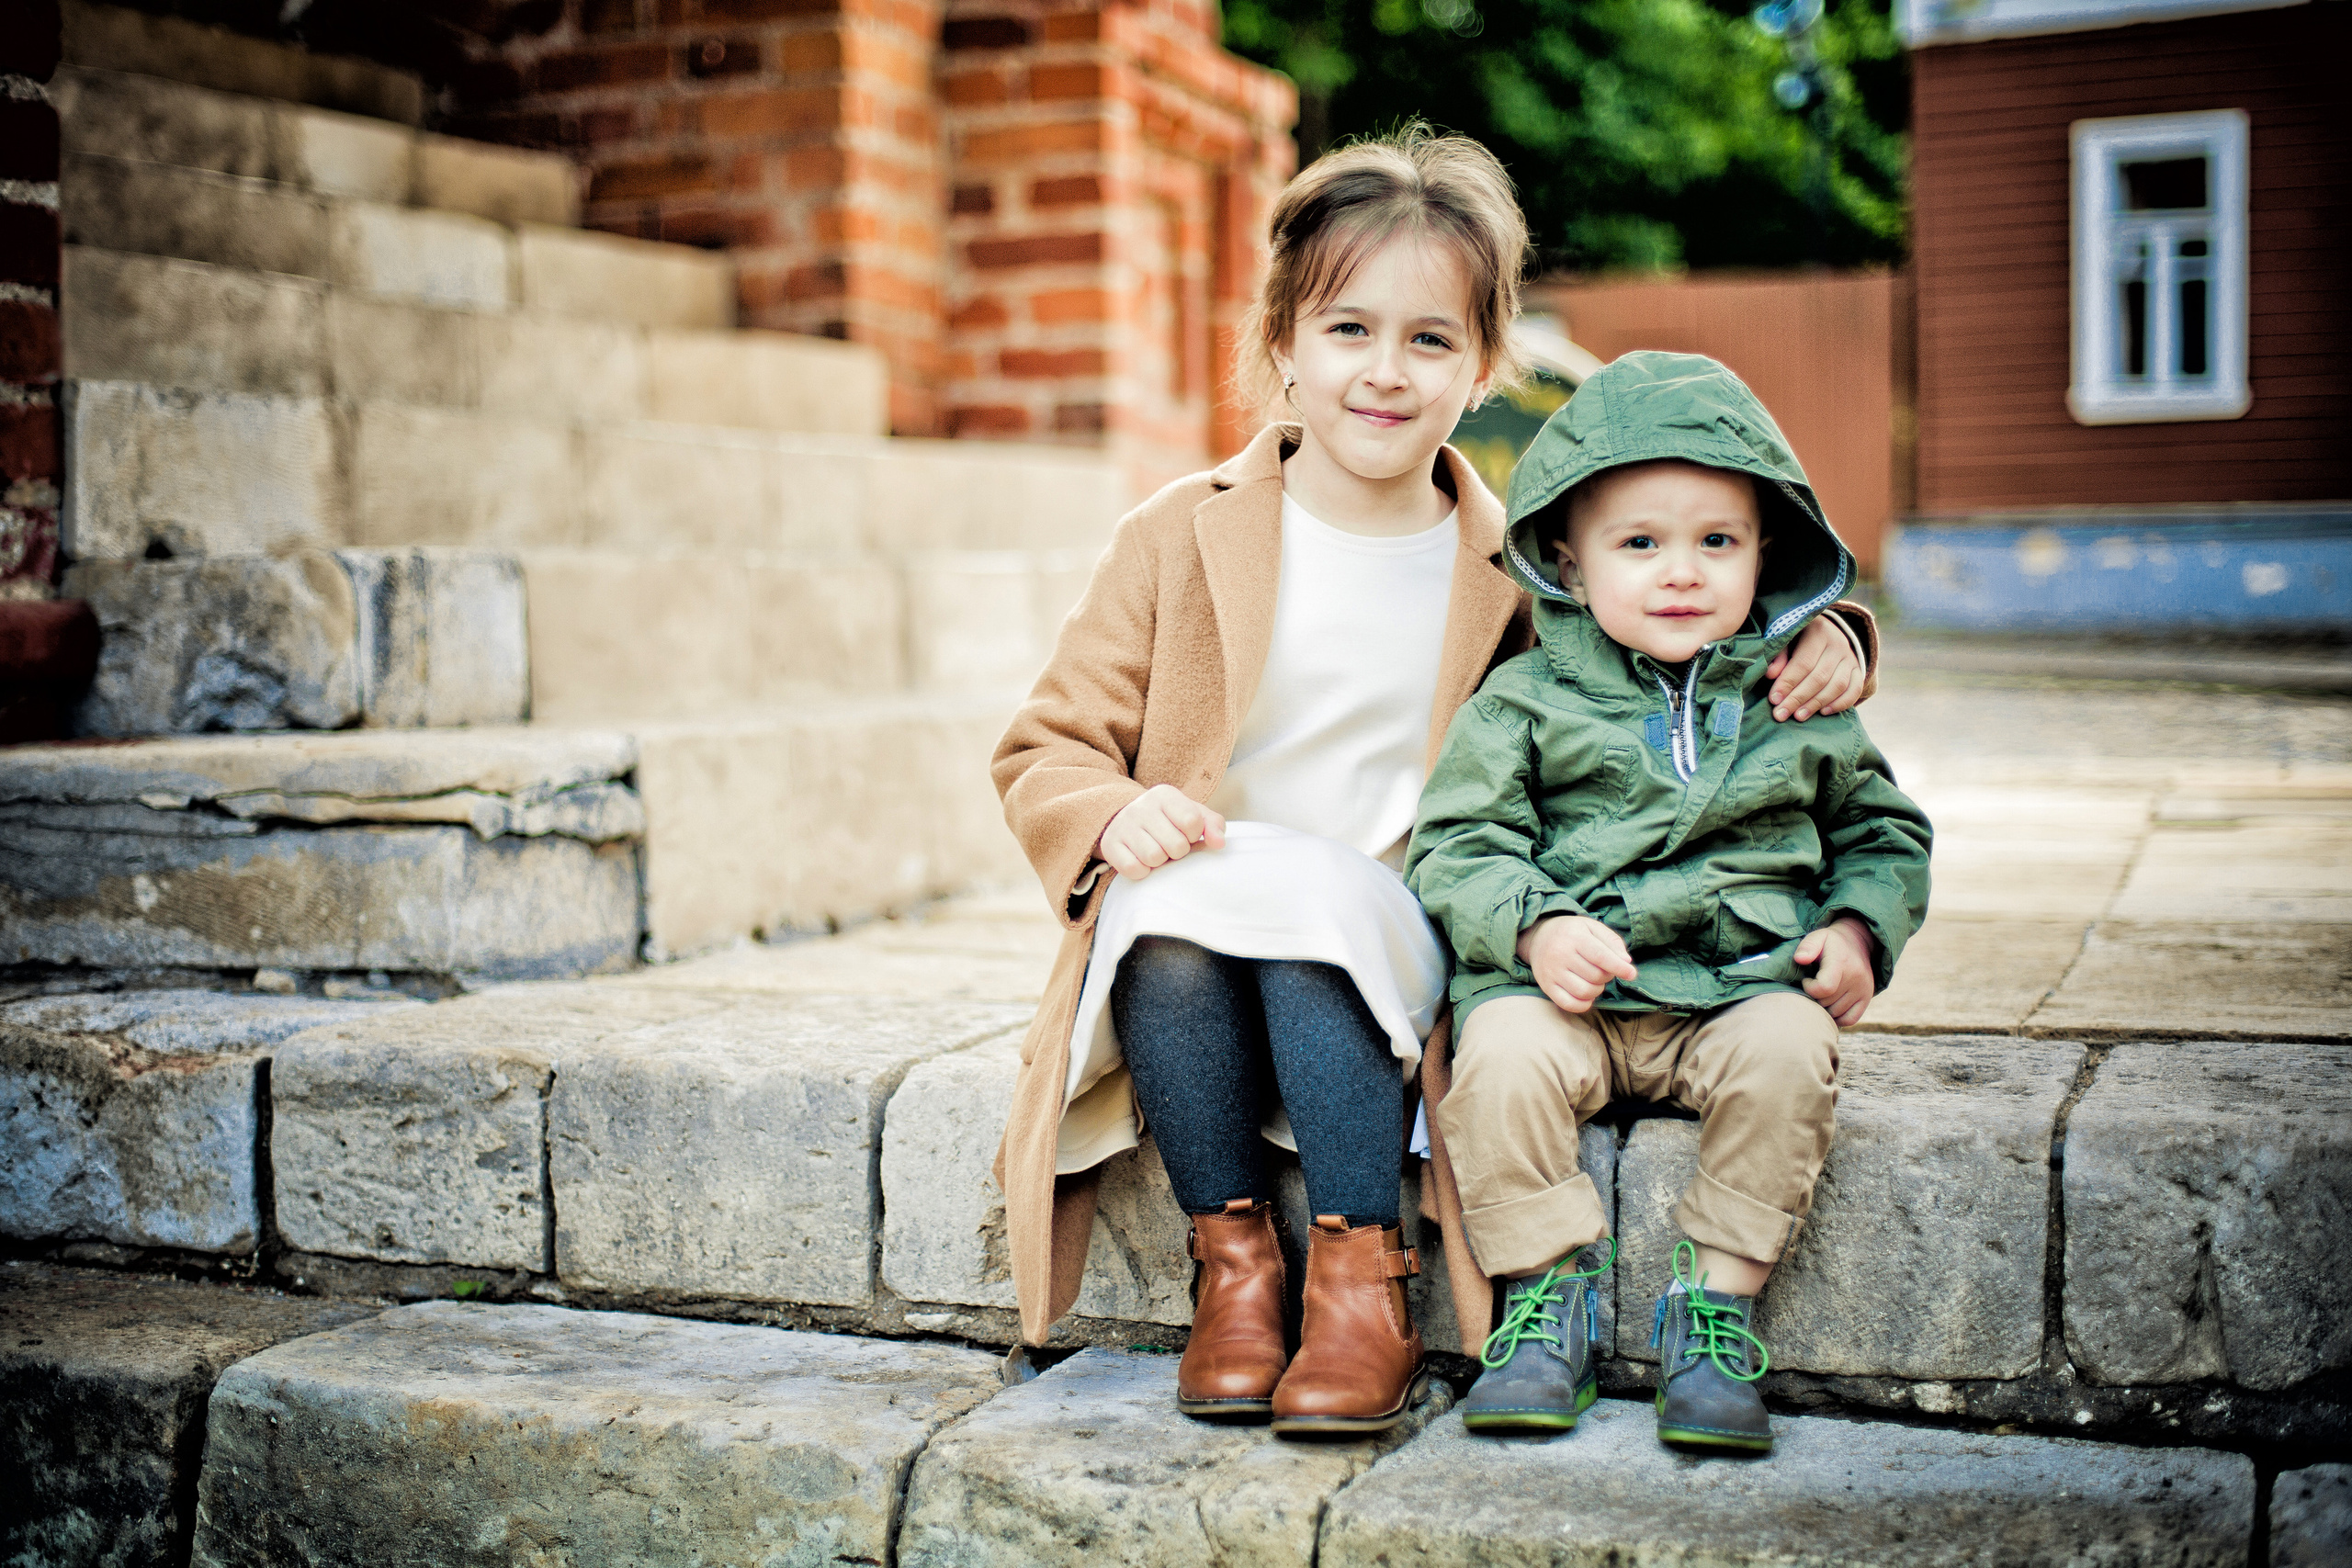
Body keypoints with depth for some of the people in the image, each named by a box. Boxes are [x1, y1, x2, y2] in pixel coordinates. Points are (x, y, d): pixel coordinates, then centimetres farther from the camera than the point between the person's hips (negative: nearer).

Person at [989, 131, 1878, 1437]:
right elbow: (1047, 748, 5)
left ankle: (1363, 1278, -22)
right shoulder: (1182, 537, 4)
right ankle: (1230, 1256, -16)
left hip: (1381, 940, 0)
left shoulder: (1511, 572, 6)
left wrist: (1817, 640, -4)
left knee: (1307, 909, -33)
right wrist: (1114, 817, -17)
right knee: (1170, 910, -33)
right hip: (1183, 935, 1)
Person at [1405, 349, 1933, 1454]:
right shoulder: (1526, 700, 6)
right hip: (1566, 987, -1)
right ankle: (1546, 1297, -12)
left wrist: (1860, 928, 4)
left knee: (1786, 1053, -30)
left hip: (1744, 981, 1)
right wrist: (1535, 928, -17)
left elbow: (1880, 830, 24)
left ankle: (1716, 1304, -15)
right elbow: (1457, 847, 2)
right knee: (1501, 1057, -31)